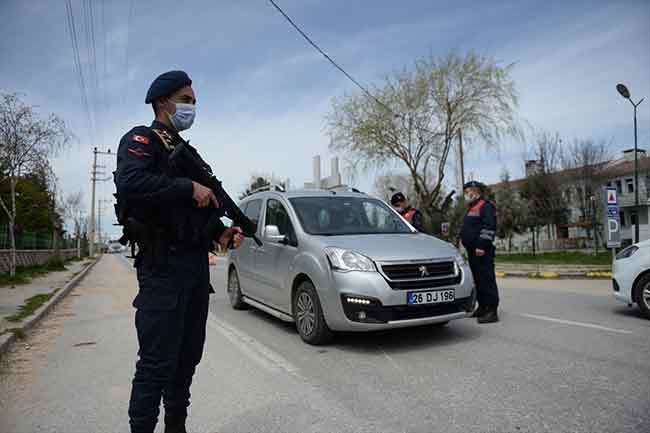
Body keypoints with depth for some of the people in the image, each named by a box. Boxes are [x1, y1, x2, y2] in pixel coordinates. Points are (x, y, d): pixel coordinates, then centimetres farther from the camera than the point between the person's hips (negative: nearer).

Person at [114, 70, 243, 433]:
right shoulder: (142, 140, -2)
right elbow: (131, 182, -24)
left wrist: (223, 233, 6)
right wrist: (190, 187, -18)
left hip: (197, 264, 9)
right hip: (163, 266, -8)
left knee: (188, 358, 16)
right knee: (157, 364, -5)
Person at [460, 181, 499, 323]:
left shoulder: (486, 206, -8)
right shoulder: (471, 208, 23)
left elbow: (489, 227, -19)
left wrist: (482, 245, -23)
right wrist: (468, 246, 23)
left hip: (482, 251, -10)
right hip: (472, 250, 10)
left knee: (487, 279, -10)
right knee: (477, 280, 13)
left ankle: (491, 311, -8)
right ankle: (482, 307, 22)